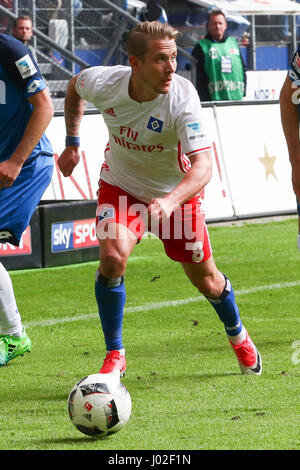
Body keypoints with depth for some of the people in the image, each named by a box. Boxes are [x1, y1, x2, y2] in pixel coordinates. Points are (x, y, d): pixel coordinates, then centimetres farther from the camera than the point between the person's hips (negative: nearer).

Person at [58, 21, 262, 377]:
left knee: (205, 279, 10)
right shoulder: (103, 83, -24)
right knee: (113, 256, -26)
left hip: (175, 191, -1)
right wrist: (72, 143, 5)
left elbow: (203, 165, -41)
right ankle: (114, 355, -6)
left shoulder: (182, 98, -33)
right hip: (121, 184, 1)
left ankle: (238, 335, 44)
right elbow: (74, 87, 2)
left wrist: (171, 202, -58)